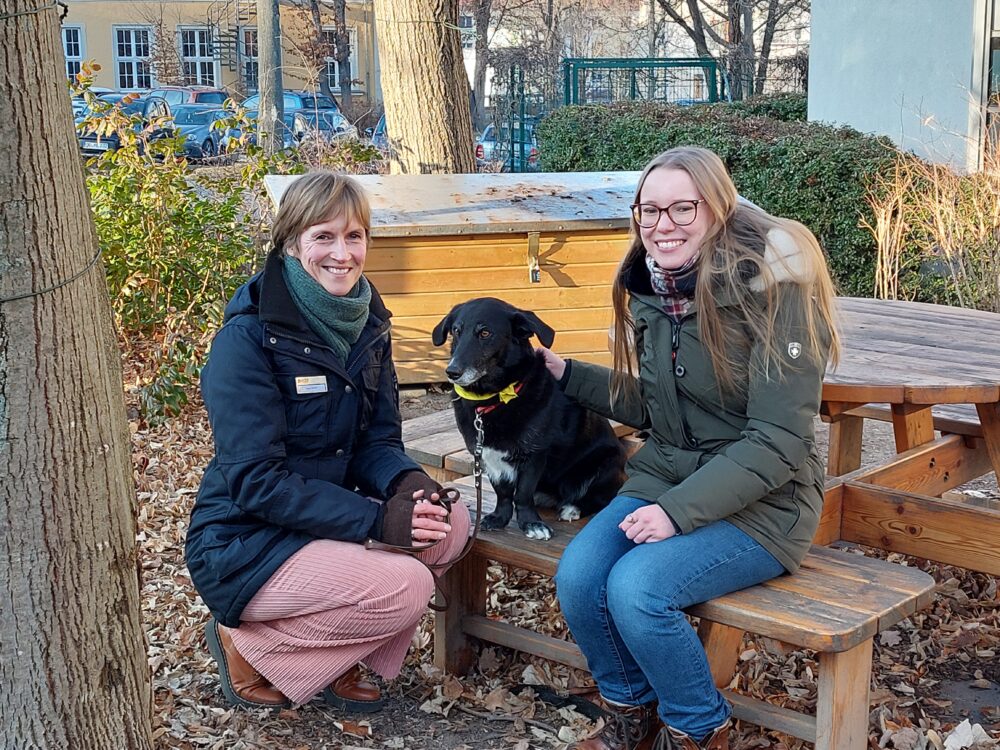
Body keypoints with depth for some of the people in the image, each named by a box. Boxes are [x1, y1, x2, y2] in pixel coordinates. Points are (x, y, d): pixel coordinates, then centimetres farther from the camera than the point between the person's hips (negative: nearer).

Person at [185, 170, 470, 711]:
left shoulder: (366, 322, 2)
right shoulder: (247, 337, -20)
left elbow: (377, 439, 5)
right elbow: (255, 481, -23)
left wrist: (407, 483, -19)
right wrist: (375, 519, -28)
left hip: (326, 517, 7)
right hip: (243, 544, -7)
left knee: (451, 522, -12)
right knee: (407, 587, -23)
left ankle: (340, 657, 5)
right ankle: (248, 645, -1)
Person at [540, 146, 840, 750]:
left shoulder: (776, 291, -17)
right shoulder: (653, 290, 5)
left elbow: (777, 442, -19)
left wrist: (679, 511, -25)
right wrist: (566, 374, 8)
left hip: (759, 503, -6)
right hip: (665, 478, 6)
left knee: (636, 588, -27)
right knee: (577, 577, -17)